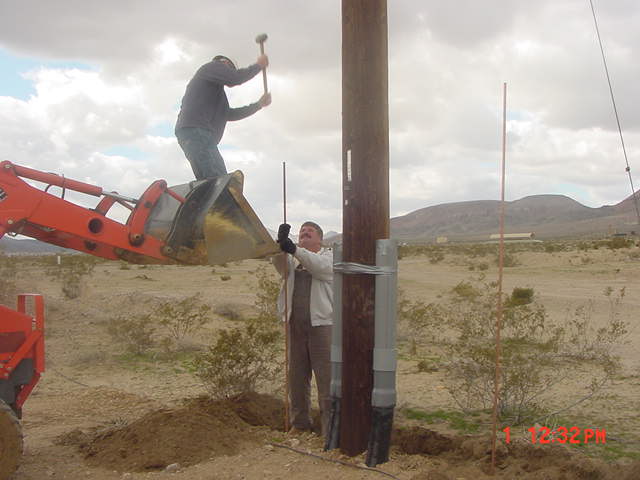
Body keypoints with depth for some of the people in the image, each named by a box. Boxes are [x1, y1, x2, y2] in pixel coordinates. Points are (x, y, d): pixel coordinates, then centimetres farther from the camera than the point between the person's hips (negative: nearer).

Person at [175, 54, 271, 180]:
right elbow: (236, 78, -9)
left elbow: (229, 114, 37)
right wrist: (258, 65, 6)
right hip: (196, 131, -10)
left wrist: (259, 104, 39)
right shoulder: (212, 66, 9)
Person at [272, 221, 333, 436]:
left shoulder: (329, 256, 5)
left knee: (326, 376, -5)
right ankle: (299, 423, 24)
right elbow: (278, 262, -7)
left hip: (321, 324, -4)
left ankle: (330, 427, 0)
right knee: (297, 377, 11)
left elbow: (321, 267, -18)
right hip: (295, 325, 4)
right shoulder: (291, 258, 16)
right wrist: (280, 243, -28)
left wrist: (293, 249, -31)